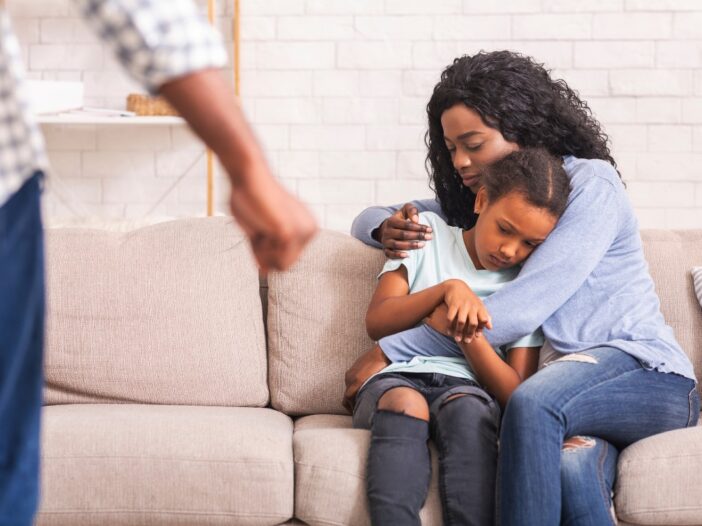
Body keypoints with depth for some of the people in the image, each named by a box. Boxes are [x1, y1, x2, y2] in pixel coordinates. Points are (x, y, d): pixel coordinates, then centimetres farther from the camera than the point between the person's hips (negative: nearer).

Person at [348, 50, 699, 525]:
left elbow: (527, 306, -16)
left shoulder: (591, 184, -5)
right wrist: (386, 229, -2)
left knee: (532, 404, -39)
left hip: (646, 373, -4)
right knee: (566, 467, -36)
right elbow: (370, 219, 27)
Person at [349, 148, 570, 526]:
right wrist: (447, 289, -18)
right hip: (394, 380, 0)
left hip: (467, 387, 0)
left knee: (466, 409, -36)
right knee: (404, 403, -36)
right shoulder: (429, 231, 10)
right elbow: (376, 322, -1)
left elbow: (516, 395, 1)